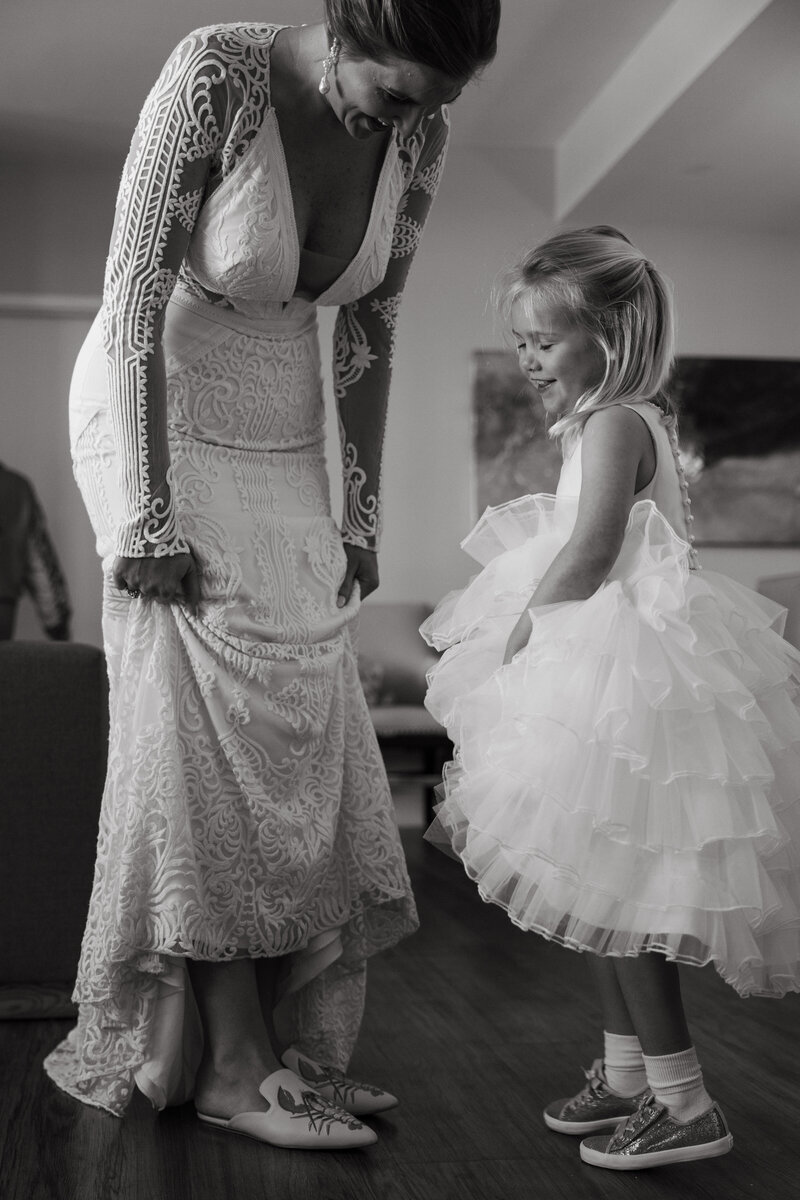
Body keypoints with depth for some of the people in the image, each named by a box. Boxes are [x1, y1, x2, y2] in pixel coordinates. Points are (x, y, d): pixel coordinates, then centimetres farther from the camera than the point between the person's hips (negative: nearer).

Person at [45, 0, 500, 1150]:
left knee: (304, 730, 0)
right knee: (211, 723, -9)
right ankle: (232, 1065, 0)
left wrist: (361, 515, 3)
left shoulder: (417, 133, -6)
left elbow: (368, 333, 3)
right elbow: (134, 305, -21)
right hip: (156, 414, -5)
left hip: (280, 438, 5)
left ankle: (292, 1043, 10)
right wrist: (150, 518, -23)